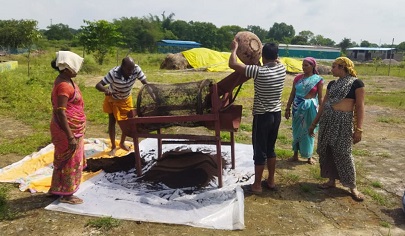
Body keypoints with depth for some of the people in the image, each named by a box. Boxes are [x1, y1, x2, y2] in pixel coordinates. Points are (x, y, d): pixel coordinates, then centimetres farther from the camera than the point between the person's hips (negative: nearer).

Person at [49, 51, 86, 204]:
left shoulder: (65, 81, 8)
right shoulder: (64, 85, -23)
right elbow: (60, 112, -27)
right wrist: (70, 136, -28)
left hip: (73, 128, 10)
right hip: (68, 129, -10)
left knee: (63, 159, 21)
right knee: (70, 160, 3)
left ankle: (56, 188, 36)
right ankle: (66, 194, 18)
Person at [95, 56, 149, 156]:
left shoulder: (136, 69, -30)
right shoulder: (114, 73, -38)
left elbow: (145, 83, -21)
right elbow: (98, 85, -37)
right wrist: (106, 90, -58)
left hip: (126, 99, 3)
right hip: (112, 98, -3)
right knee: (112, 122, 1)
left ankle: (122, 143, 31)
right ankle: (113, 146, 17)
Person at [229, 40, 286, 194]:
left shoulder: (259, 71, -20)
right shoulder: (282, 69, -1)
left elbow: (232, 64, -16)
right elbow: (276, 61, 27)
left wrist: (234, 48, 0)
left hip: (262, 116, -6)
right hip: (276, 115, 7)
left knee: (259, 151, 3)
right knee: (270, 149, 18)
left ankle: (257, 185, 14)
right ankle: (271, 181, 28)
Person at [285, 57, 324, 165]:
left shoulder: (318, 79, -6)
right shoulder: (298, 78, 3)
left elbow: (320, 97, -3)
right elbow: (292, 94, 7)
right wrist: (288, 108, 5)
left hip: (310, 108, -3)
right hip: (297, 107, 3)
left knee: (308, 131, 7)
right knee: (296, 131, 10)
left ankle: (309, 156, 23)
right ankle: (295, 155, 22)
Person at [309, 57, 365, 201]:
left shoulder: (356, 83, -6)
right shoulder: (332, 84, 12)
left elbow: (360, 107, -8)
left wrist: (358, 129, -14)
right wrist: (314, 123, 16)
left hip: (344, 121, -6)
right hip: (327, 120, 6)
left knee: (343, 153, -4)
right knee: (326, 151, 8)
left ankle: (352, 186, 11)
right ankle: (332, 180, 22)